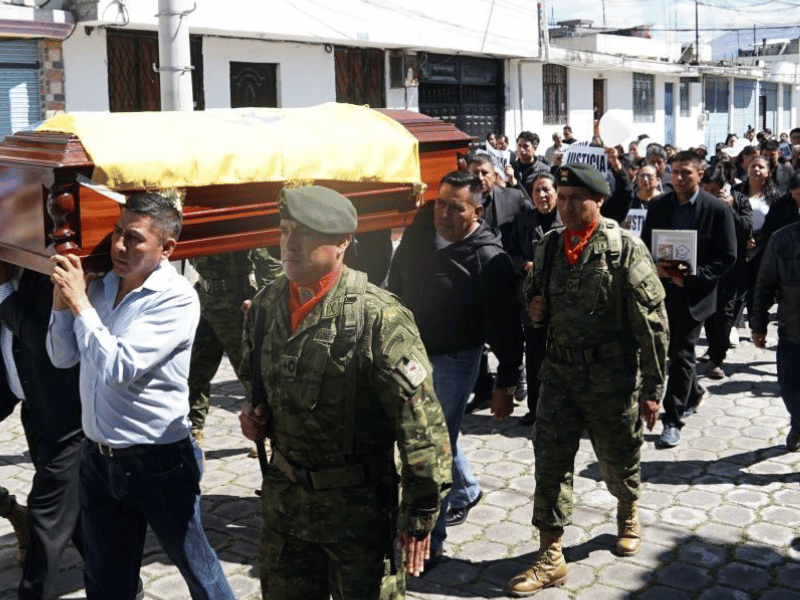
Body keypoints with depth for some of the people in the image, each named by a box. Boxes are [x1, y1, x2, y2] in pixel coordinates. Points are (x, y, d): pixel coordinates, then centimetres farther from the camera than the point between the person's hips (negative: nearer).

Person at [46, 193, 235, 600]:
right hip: (98, 458, 6)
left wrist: (80, 303, -19)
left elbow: (118, 369, -25)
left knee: (196, 567, 13)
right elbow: (62, 357, 8)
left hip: (158, 462, -6)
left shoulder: (176, 298, -17)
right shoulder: (100, 287, 1)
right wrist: (62, 299, -6)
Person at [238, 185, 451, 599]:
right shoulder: (266, 305, 0)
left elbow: (421, 422, -19)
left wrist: (421, 513, -15)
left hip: (358, 503, -6)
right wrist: (254, 413, -1)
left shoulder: (379, 317, -22)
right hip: (285, 498, 6)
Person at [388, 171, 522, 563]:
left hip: (453, 360, -6)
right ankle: (466, 490, 48)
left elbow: (505, 324, -16)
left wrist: (507, 380, -14)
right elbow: (397, 284, 12)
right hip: (411, 350, 7)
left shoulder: (488, 258, -20)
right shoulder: (419, 231, -4)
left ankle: (429, 539, 8)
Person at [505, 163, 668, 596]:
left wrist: (652, 388, -11)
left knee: (619, 459, 15)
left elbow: (651, 324, -12)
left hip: (612, 378, -4)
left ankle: (628, 515, 46)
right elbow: (533, 296, 21)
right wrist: (534, 309, -4)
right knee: (550, 462, 2)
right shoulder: (548, 248, 4)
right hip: (560, 372, 4)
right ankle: (550, 557, 12)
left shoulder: (625, 249, -12)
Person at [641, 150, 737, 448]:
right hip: (662, 289, 4)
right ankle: (693, 392, 44)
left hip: (693, 293, -4)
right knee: (673, 351, 16)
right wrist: (655, 267, -12)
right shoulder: (658, 205, 3)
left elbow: (727, 257, -7)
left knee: (682, 355, -1)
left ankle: (673, 421, 6)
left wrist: (694, 277, -18)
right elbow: (645, 245, 9)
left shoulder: (718, 210, -7)